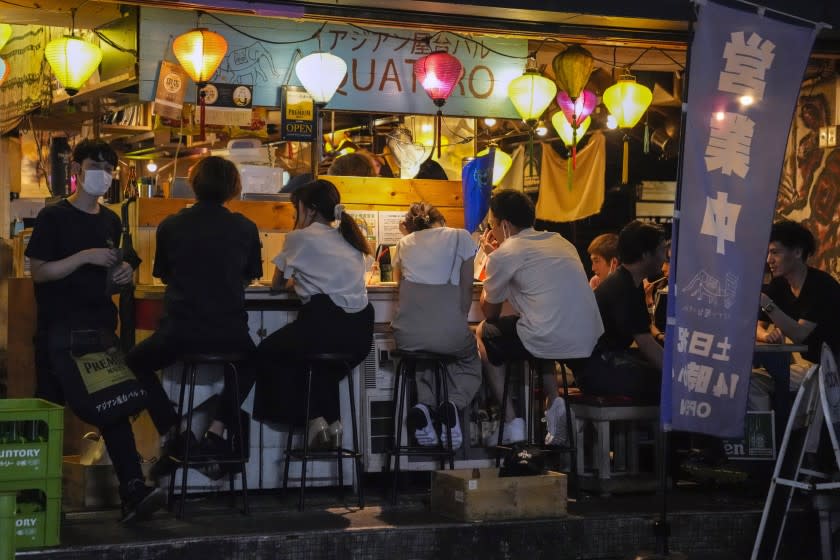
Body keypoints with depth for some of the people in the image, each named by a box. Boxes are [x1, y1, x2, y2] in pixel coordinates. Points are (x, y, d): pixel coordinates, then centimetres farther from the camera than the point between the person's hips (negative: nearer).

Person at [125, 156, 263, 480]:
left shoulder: (170, 226, 0)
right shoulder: (245, 228, 1)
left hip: (179, 334, -1)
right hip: (229, 335, 1)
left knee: (135, 362, 28)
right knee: (249, 362, 36)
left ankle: (176, 435, 14)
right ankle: (216, 432, 18)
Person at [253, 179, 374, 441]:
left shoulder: (300, 238, 3)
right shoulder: (350, 239, 20)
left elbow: (277, 283, 15)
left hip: (323, 326, -6)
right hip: (360, 334, 7)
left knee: (267, 352, 21)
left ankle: (313, 418, 9)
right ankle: (330, 418, 24)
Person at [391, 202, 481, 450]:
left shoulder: (404, 243, 17)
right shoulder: (460, 237, 9)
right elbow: (467, 288, 6)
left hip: (408, 335, 2)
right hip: (449, 334, -2)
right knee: (472, 364, 28)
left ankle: (424, 404, 2)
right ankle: (454, 403, -4)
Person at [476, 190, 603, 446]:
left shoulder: (504, 254, -1)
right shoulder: (560, 242, 19)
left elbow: (490, 312, 11)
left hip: (550, 342, -7)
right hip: (590, 342, 7)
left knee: (484, 333, 20)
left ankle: (512, 422, 13)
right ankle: (554, 401, 16)